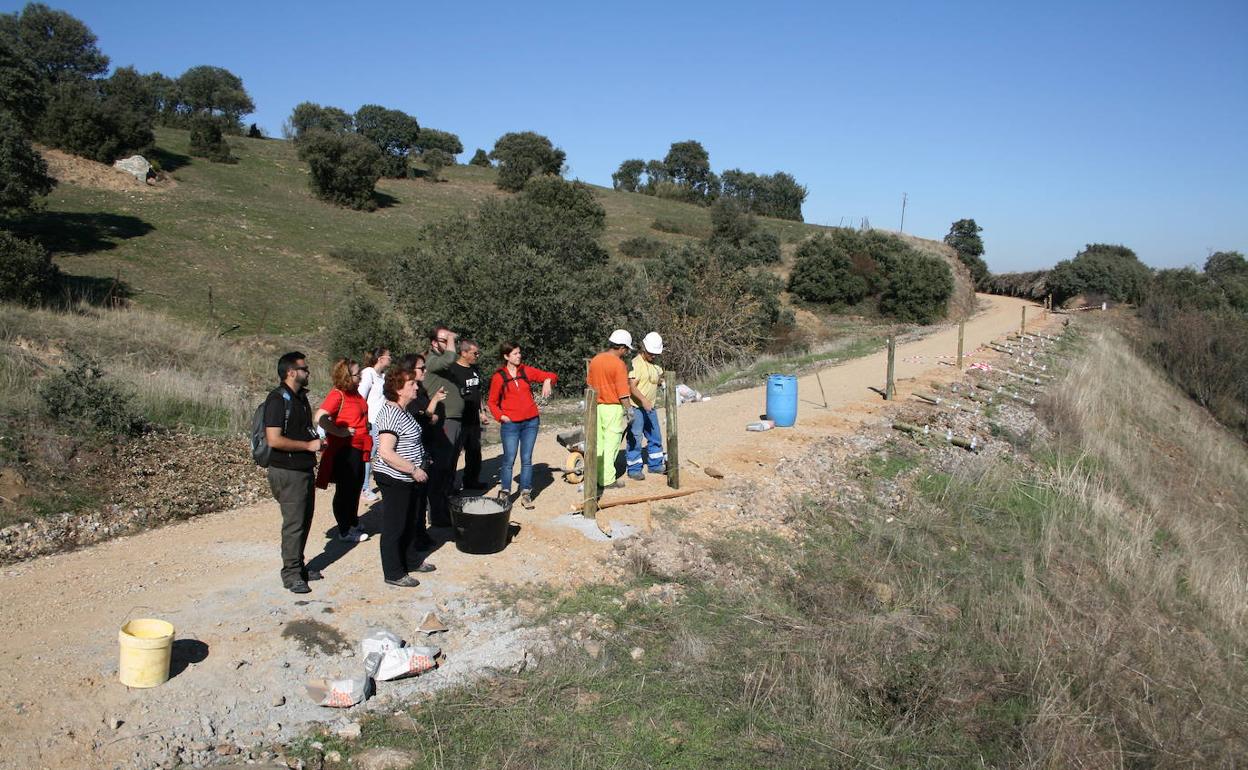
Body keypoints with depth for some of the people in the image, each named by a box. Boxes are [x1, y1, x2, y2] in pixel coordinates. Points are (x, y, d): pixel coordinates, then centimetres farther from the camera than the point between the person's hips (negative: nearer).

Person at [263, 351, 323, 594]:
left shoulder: (301, 397, 13)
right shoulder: (278, 399, -16)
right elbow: (274, 439, -23)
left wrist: (316, 438, 11)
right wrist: (308, 445, -18)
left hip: (304, 469, 9)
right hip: (287, 472, -9)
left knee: (304, 520, 15)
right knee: (293, 523, -3)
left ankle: (299, 565, 28)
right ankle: (291, 573, 8)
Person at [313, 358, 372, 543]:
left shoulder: (355, 392, 8)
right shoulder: (337, 394, -19)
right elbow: (319, 418, -33)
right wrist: (339, 432, -25)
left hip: (357, 448, 9)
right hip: (344, 450, -9)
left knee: (355, 487, 20)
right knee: (345, 490, 2)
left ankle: (353, 524, 36)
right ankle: (345, 532, 13)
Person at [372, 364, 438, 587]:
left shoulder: (401, 411, 9)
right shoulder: (391, 413, -22)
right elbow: (386, 452, -28)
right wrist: (414, 470, -23)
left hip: (409, 479, 10)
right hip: (395, 480, -10)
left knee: (411, 522, 22)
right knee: (394, 527, 3)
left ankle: (412, 560, 38)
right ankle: (393, 574, 15)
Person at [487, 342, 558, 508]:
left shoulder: (527, 371, 5)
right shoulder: (498, 377, -1)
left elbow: (550, 375, 11)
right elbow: (492, 402, 6)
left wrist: (547, 381, -12)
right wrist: (500, 416, -9)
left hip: (531, 422, 3)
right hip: (510, 424, -2)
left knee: (527, 459, 6)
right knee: (509, 460, -4)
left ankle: (526, 494, 12)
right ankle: (505, 493, 8)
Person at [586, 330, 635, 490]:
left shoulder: (595, 360, 7)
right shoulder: (618, 364, -15)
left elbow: (589, 384, 16)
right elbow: (623, 392, -16)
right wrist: (629, 410, -9)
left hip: (597, 406, 7)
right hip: (613, 407, -7)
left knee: (598, 442, 13)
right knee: (611, 444, 0)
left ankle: (597, 476, 18)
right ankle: (607, 480, 3)